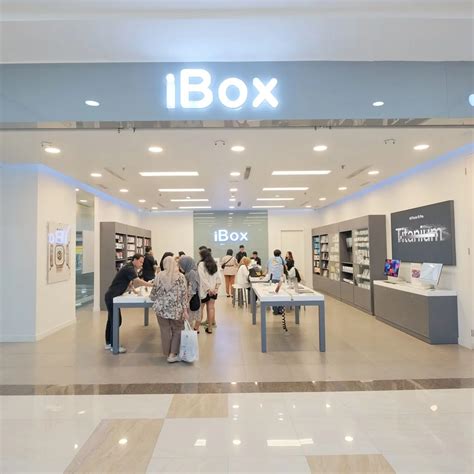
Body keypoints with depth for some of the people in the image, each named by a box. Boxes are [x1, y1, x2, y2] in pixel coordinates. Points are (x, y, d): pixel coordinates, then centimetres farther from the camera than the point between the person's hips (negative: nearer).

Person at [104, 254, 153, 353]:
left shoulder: (130, 269, 13)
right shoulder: (129, 269, -18)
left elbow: (130, 285, 14)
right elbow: (138, 281, -27)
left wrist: (142, 284, 1)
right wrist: (152, 285, -26)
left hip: (112, 297, 10)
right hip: (112, 297, -10)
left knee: (112, 320, 15)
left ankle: (108, 343, 25)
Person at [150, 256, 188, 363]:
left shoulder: (159, 276, 1)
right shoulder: (180, 277, -4)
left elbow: (154, 292, 9)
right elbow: (184, 294, -7)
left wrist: (152, 297, 31)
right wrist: (185, 310, -4)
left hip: (161, 308, 2)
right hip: (175, 309, -2)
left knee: (165, 330, 14)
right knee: (177, 330, 12)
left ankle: (168, 353, 26)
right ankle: (172, 355, 11)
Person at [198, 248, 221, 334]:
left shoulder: (201, 264, -9)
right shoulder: (214, 264, 8)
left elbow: (203, 278, -17)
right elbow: (218, 277, 5)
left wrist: (208, 288, -16)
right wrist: (216, 287, 1)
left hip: (205, 290, -5)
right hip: (213, 290, 5)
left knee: (200, 308, 6)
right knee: (211, 308, 9)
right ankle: (210, 328, 14)